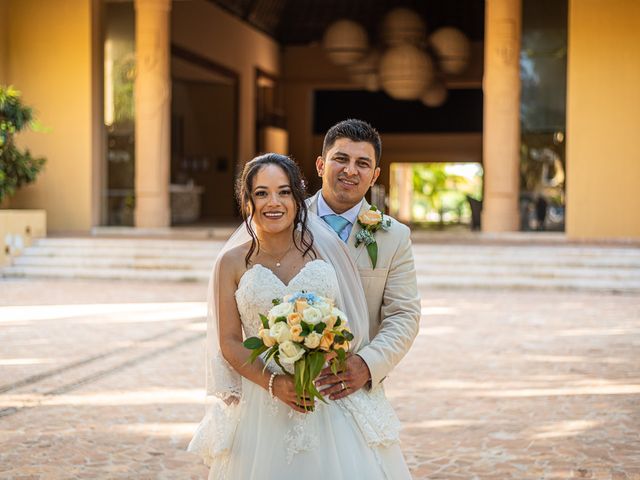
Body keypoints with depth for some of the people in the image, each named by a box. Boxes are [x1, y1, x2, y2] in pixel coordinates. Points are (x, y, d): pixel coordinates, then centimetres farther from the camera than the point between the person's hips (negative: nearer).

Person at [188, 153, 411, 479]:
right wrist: (274, 382, -15)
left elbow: (352, 323, 7)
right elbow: (229, 343, -1)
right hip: (263, 409, 0)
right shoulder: (232, 263, 1)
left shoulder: (327, 248, 2)